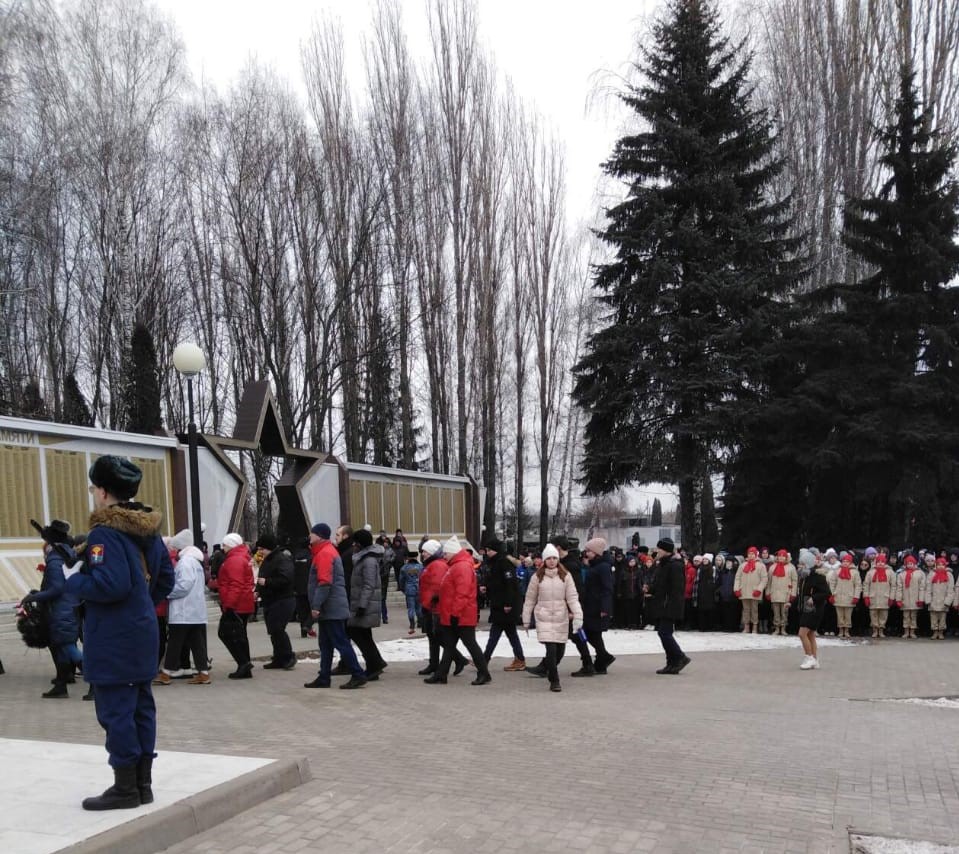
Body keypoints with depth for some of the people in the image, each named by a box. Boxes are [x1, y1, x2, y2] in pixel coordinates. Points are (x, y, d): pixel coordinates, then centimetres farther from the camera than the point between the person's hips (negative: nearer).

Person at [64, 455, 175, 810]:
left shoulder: (105, 533, -17)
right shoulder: (148, 530, 10)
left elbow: (110, 584, -27)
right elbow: (165, 578, 16)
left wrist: (73, 580, -11)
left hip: (114, 641, -9)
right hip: (142, 635, 9)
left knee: (116, 711, -1)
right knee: (141, 708, 12)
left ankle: (125, 788, 5)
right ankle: (143, 784, 20)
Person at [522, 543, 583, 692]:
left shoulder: (565, 576, 2)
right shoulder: (537, 577, 2)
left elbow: (572, 597, -2)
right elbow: (530, 599, 7)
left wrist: (578, 616, -12)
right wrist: (526, 620, 8)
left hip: (561, 618, 2)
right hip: (544, 617, -2)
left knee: (560, 649, 10)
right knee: (551, 648, -14)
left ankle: (550, 670, 39)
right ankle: (554, 681, -4)